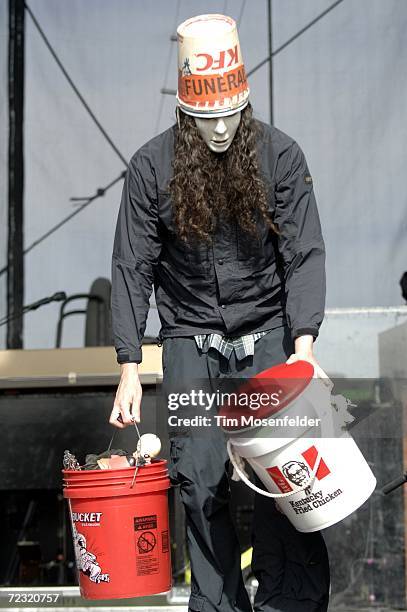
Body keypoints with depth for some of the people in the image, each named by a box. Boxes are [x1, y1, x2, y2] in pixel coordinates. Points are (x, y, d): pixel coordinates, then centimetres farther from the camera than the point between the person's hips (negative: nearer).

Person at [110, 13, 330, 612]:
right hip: (190, 338, 1)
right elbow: (132, 268, -3)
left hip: (268, 332, -1)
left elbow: (304, 254, -8)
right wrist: (129, 367, -9)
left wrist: (303, 346, -20)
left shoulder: (280, 156, -7)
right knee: (201, 482, -1)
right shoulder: (151, 165, -6)